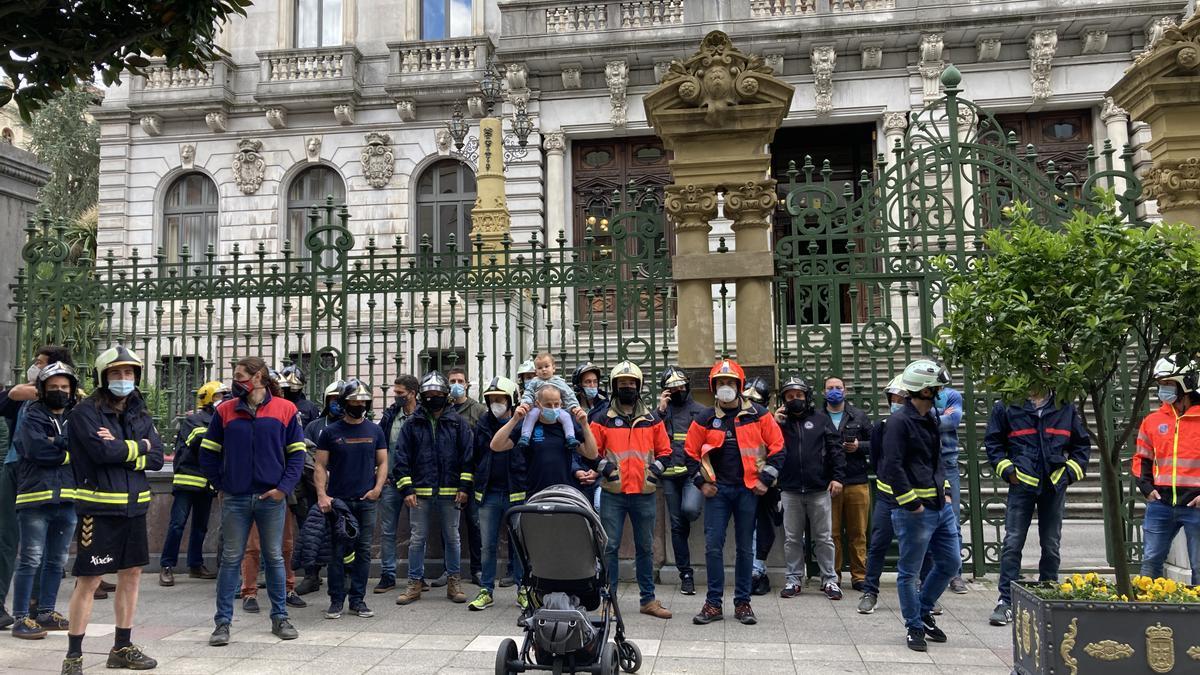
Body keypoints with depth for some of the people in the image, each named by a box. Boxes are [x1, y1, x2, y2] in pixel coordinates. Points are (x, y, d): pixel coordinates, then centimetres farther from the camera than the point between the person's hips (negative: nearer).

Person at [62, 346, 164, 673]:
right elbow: (102, 451, -21)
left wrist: (118, 449, -12)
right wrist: (139, 446, -7)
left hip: (134, 507, 7)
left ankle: (122, 648, 26)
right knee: (88, 581, -3)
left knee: (131, 574, 13)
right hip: (99, 508, -6)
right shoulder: (85, 412, -7)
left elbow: (156, 459, 0)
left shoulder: (141, 416, 11)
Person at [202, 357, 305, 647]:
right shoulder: (225, 411, 4)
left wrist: (285, 487, -8)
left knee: (275, 558, 10)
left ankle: (280, 617, 21)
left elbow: (296, 452, 1)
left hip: (272, 498, -1)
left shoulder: (285, 409, 0)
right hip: (235, 500, 1)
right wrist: (220, 485, 1)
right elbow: (208, 452, 9)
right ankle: (222, 621, 15)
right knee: (231, 559, 6)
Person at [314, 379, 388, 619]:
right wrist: (322, 495, -10)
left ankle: (358, 600, 13)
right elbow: (320, 466, 2)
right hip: (338, 500, -2)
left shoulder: (375, 431, 9)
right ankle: (336, 600, 10)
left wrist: (377, 488, -5)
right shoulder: (331, 432, 3)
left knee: (363, 551, 5)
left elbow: (382, 463, 11)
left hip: (366, 501, 2)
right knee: (337, 552, 1)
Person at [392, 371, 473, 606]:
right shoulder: (413, 424, 5)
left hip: (450, 492, 0)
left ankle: (454, 582, 20)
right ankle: (414, 584, 15)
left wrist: (464, 487, -5)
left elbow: (467, 456, 3)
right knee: (417, 538, 5)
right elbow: (402, 458, 4)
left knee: (452, 538, 9)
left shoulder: (458, 423, 4)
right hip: (420, 492, 0)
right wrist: (407, 489, -4)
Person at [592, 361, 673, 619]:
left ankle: (648, 599, 21)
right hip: (613, 494, -2)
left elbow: (665, 451, 13)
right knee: (609, 547, -1)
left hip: (645, 494, 2)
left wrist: (656, 469, -3)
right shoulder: (603, 420, 4)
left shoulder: (652, 420, 9)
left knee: (645, 548, 11)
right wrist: (604, 466, -11)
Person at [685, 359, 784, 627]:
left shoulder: (759, 415, 1)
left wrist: (766, 479, -3)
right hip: (717, 489, 1)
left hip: (748, 489, -1)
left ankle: (743, 602, 16)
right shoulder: (706, 419, 5)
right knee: (713, 545, -3)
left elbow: (777, 447, 3)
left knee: (745, 547, 6)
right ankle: (713, 603, 5)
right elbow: (691, 452, 10)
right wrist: (701, 482, 3)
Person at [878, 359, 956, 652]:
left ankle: (924, 611, 32)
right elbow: (893, 466, -19)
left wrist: (944, 491, 14)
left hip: (940, 506, 9)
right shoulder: (899, 422, -15)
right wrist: (911, 503, -18)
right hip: (914, 510, -9)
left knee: (950, 563, 15)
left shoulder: (930, 419, 14)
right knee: (909, 571, 3)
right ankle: (915, 627, 17)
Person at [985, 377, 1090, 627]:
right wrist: (1007, 470, -2)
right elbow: (992, 441, 8)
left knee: (1051, 545, 11)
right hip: (1021, 485, -2)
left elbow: (1082, 443, 17)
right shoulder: (1007, 406, 1)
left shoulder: (1065, 407, 8)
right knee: (1012, 543, -4)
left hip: (1054, 485, 2)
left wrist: (1071, 472, 4)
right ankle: (1006, 601, 1)